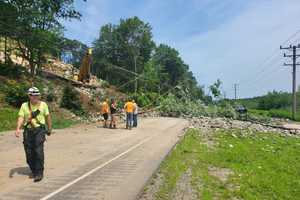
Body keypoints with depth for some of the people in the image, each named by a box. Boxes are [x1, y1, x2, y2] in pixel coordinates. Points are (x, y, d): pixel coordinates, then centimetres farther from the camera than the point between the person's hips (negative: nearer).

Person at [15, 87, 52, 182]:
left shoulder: (43, 104, 2)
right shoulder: (24, 105, 4)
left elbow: (47, 117, 11)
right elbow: (21, 118, -3)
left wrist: (49, 128, 17)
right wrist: (18, 129, -19)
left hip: (39, 130, -2)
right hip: (28, 131, 2)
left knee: (38, 152, -12)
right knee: (29, 153, 6)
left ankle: (39, 173, -2)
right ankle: (34, 171, 26)